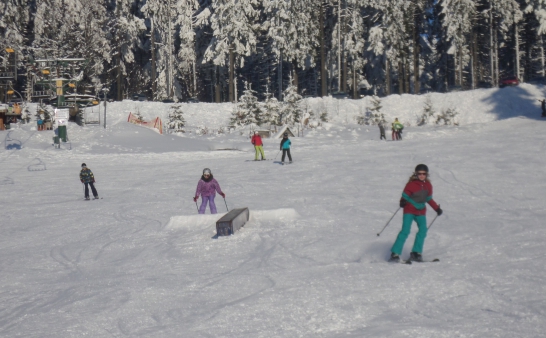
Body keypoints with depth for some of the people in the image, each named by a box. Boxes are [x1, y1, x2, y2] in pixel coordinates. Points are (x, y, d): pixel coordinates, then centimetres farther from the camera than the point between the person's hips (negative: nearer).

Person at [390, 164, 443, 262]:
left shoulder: (428, 185, 5)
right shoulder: (411, 184, -12)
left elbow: (429, 199, 17)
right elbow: (405, 196, -11)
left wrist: (437, 208, 16)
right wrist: (402, 202, -32)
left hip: (421, 211, 5)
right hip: (409, 210, -5)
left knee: (423, 230, -12)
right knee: (405, 231, -15)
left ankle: (416, 253, -5)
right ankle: (395, 253, -13)